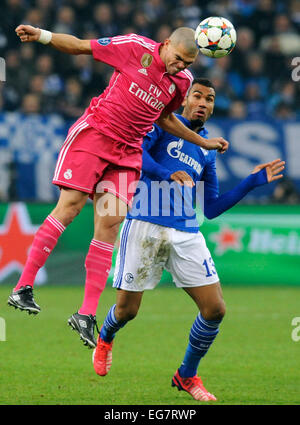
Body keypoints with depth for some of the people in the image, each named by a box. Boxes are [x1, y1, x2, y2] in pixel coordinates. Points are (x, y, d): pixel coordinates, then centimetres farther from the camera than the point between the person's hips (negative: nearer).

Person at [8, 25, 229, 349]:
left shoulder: (182, 81, 8)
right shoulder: (136, 48, -7)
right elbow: (80, 46, -2)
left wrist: (204, 142, 28)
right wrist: (42, 35, -15)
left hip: (127, 152, 4)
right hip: (93, 134, -4)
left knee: (110, 224, -6)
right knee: (69, 206, -14)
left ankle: (87, 314, -5)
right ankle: (22, 288, -11)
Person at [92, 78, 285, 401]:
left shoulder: (206, 152, 21)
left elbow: (211, 208, 21)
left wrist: (252, 181, 18)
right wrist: (168, 175, -26)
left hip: (186, 234, 5)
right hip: (145, 226, -5)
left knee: (214, 309, -5)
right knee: (127, 310, 0)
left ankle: (187, 375, 16)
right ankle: (105, 339, 37)